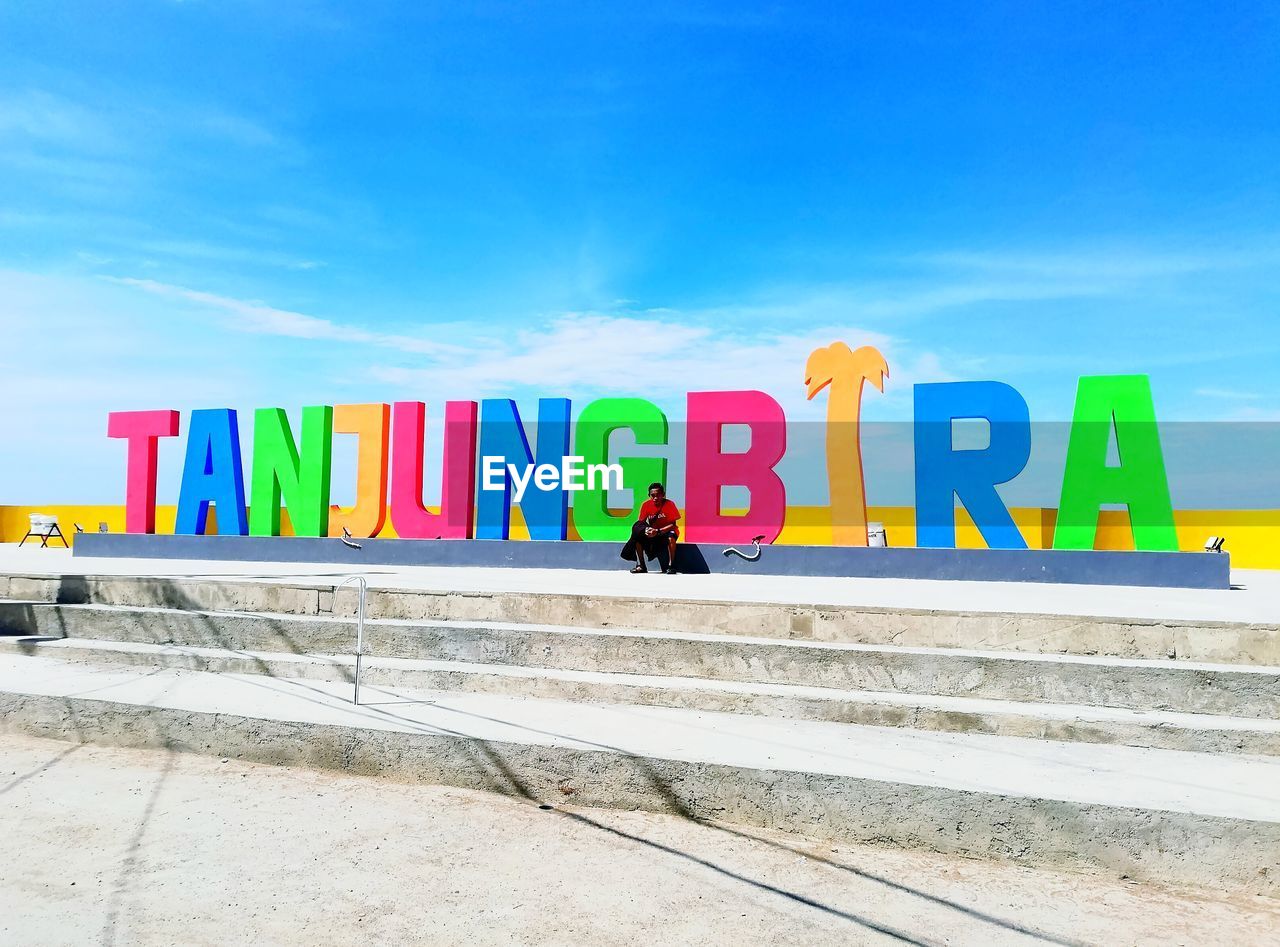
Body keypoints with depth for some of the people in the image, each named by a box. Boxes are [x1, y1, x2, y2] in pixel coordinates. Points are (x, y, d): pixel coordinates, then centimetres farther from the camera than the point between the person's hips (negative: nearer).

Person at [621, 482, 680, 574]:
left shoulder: (669, 504, -19)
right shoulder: (646, 505, -10)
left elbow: (673, 524, -19)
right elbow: (641, 522, -6)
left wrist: (658, 531, -32)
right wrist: (646, 529, -30)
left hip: (667, 530, -4)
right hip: (653, 531, 4)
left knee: (671, 538, -37)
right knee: (637, 535, -19)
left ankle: (671, 566, -23)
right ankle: (641, 566, -12)